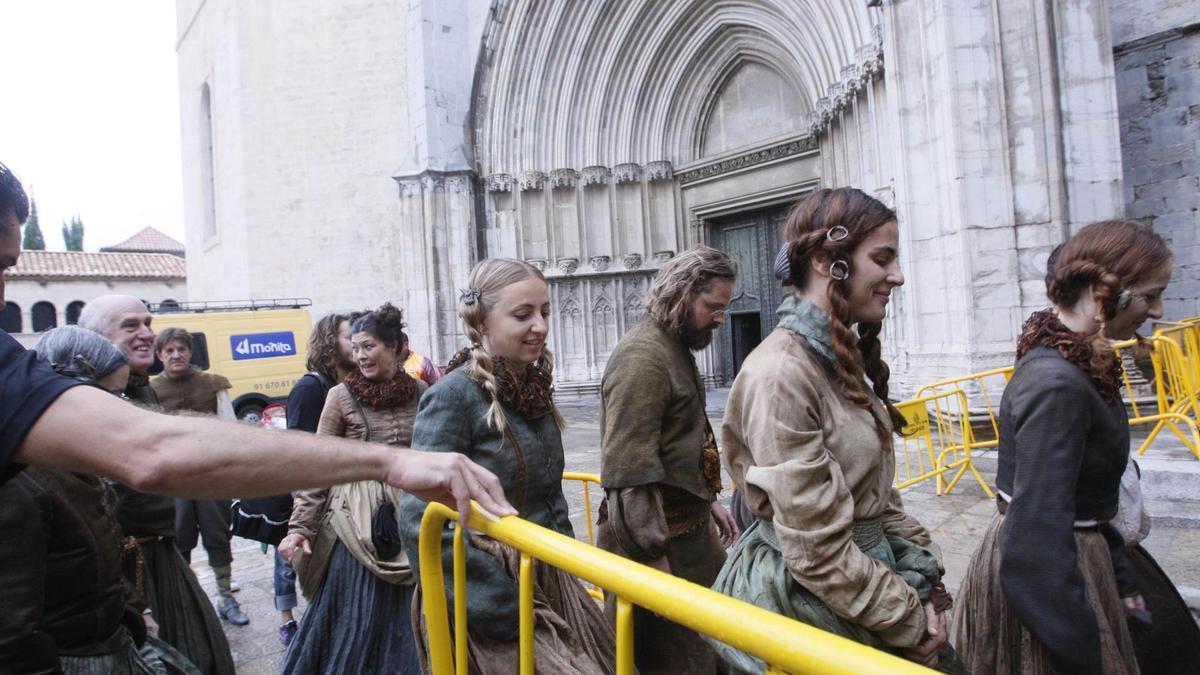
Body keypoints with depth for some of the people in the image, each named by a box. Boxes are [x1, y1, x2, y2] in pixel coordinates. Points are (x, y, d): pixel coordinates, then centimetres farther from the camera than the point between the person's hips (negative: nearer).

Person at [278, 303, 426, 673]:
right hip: (357, 517, -2)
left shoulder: (419, 392, 3)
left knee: (403, 611, 10)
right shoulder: (341, 396, -5)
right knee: (356, 611, 4)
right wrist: (300, 526, -10)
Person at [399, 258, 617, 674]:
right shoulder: (454, 394, -17)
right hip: (485, 597, -7)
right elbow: (421, 522, -21)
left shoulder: (535, 388, 5)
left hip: (547, 582, 7)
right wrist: (502, 608, -19)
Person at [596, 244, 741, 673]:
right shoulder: (643, 356, -21)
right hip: (656, 539, -10)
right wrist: (657, 558, -24)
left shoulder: (677, 348, 12)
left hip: (689, 525, 10)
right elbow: (630, 471, -25)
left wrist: (708, 501, 19)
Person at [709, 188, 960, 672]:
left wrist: (922, 579, 0)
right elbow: (817, 551, -23)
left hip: (867, 575, 8)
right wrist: (909, 625, -13)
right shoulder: (780, 373, -24)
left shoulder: (842, 359, 4)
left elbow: (879, 492, 10)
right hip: (807, 602, -8)